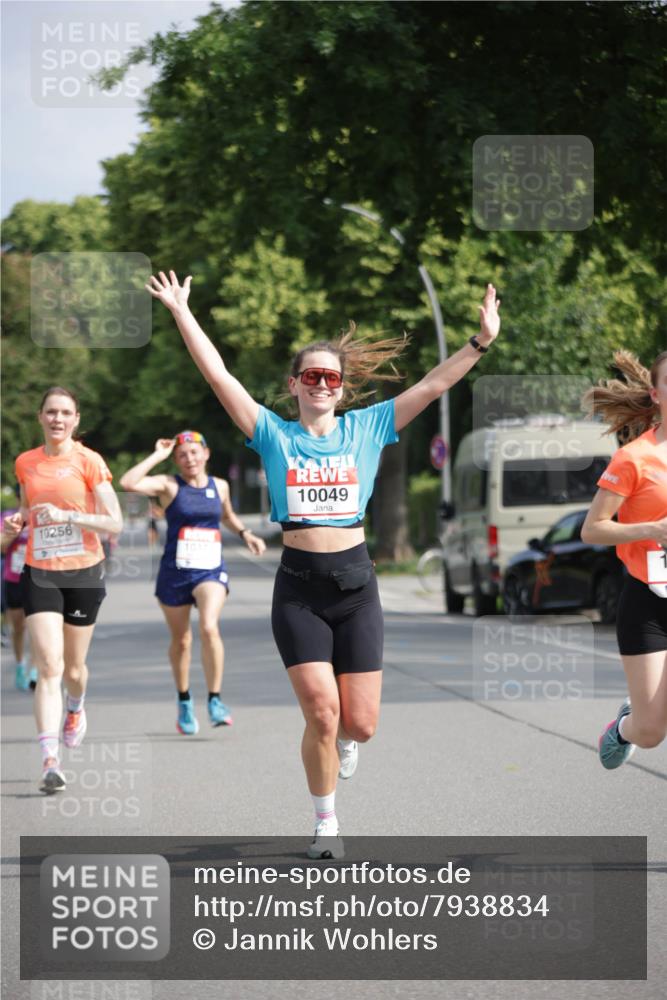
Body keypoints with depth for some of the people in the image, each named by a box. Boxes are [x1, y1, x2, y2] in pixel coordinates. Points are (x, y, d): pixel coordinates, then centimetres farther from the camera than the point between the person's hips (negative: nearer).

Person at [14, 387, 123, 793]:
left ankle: (76, 708, 49)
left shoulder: (89, 462, -6)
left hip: (83, 572, -1)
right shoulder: (25, 463, 6)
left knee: (73, 668, 11)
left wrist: (67, 516, -20)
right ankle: (51, 761, -19)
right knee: (49, 666, -14)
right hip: (39, 573, 1)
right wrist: (20, 521, 8)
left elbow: (115, 523, -10)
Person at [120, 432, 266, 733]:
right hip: (174, 573, -1)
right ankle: (184, 703, 31)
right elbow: (128, 482, -20)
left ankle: (215, 700, -15)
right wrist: (158, 456, -13)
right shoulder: (169, 485, -3)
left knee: (209, 628, -23)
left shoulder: (220, 487, 8)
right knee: (181, 641, 10)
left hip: (211, 571, 1)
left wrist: (246, 534, 15)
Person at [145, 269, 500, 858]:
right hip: (299, 589, -1)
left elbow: (434, 385, 2)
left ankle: (342, 740, 40)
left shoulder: (367, 429, 6)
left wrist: (481, 342, -6)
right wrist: (181, 313, -8)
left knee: (360, 723, 0)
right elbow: (219, 376, -3)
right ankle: (327, 825, 10)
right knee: (322, 713, -11)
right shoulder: (274, 435, 3)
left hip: (355, 585, 1)